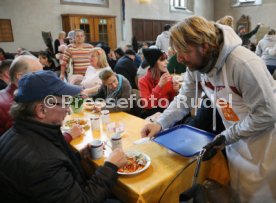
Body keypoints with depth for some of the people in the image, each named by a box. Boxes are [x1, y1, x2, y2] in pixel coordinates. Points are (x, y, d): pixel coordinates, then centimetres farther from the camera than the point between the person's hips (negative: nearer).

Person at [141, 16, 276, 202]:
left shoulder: (243, 64, -32)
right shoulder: (196, 64, -11)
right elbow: (184, 99, -5)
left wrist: (226, 136, -21)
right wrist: (160, 123, -18)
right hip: (237, 137, 6)